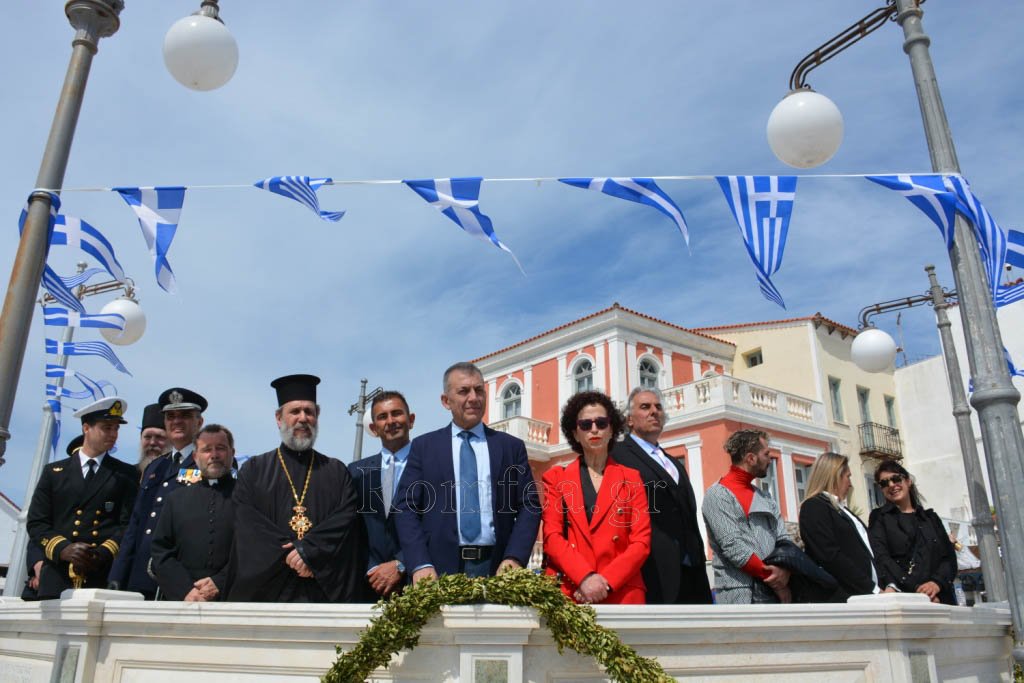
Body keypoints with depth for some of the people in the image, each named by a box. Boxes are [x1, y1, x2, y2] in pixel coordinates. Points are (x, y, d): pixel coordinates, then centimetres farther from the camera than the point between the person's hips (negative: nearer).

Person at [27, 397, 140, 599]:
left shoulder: (126, 474, 11)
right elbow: (36, 523, 8)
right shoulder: (53, 472, 15)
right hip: (57, 577, 1)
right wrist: (63, 549, -9)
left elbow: (130, 524, 2)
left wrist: (104, 553, -14)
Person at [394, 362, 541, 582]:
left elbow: (530, 506, 5)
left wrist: (515, 558, -9)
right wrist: (421, 564, -11)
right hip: (440, 569, 0)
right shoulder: (423, 446, 7)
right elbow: (405, 506, 2)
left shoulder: (512, 446, 9)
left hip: (497, 568, 1)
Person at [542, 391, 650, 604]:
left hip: (623, 593, 0)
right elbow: (551, 536, 0)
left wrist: (606, 581, -12)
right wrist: (584, 577, -15)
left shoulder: (631, 478, 10)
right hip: (567, 593, 0)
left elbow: (641, 541, 2)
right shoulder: (556, 478, 10)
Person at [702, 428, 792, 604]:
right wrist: (772, 578, -10)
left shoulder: (765, 498, 17)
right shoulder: (718, 494, -7)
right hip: (741, 597, -7)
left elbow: (783, 539, 10)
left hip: (774, 595, 7)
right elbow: (733, 547, -15)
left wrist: (785, 571, -10)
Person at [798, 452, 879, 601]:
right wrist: (871, 589, -15)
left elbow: (864, 551, 18)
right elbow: (831, 557, -15)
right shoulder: (813, 507, -5)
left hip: (864, 596, 8)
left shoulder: (840, 508, 22)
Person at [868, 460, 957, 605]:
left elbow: (949, 556, 11)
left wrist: (937, 582, -9)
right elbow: (881, 558, -3)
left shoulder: (931, 517, 20)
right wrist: (917, 591, -14)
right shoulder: (879, 517, 10)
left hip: (940, 597, 2)